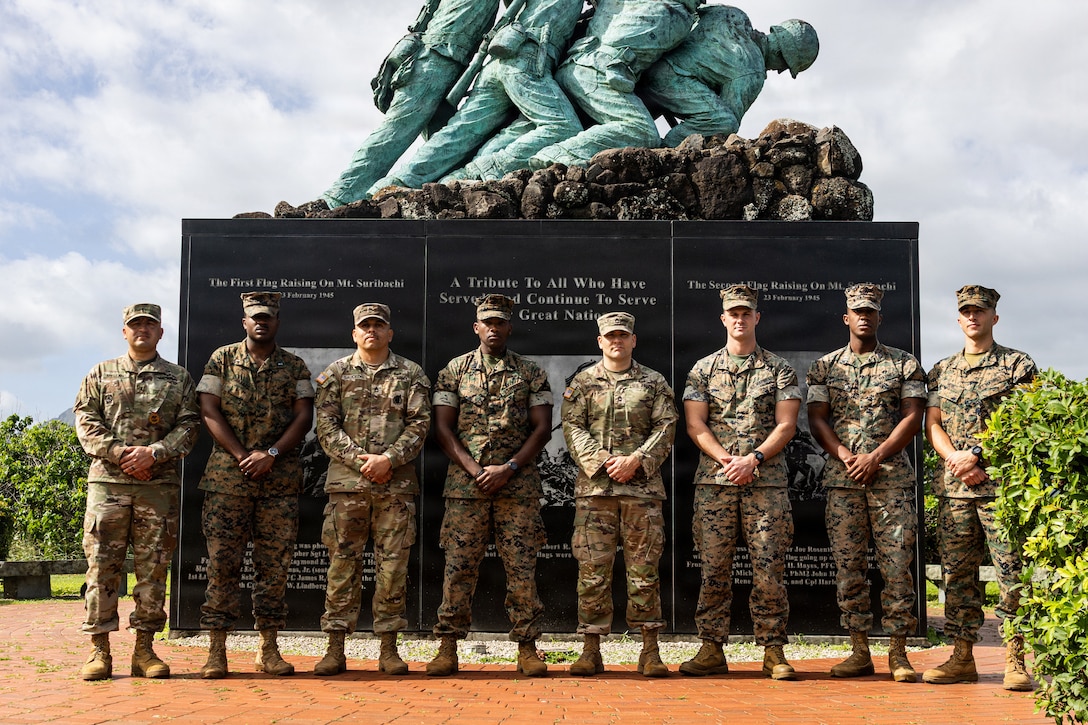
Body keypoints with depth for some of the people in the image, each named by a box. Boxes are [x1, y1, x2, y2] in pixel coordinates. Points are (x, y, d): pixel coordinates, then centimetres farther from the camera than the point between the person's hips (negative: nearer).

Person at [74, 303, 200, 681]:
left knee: (153, 567, 1)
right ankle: (99, 648, 3)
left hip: (160, 483, 0)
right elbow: (86, 420, 5)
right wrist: (118, 452, -10)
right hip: (107, 481, 0)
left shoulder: (179, 378, 13)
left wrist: (154, 452, -11)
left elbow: (189, 426, 4)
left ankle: (145, 648, 8)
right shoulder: (101, 374, 15)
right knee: (102, 564, -3)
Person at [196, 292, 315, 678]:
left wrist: (271, 454, -11)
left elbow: (304, 416, 2)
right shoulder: (222, 359, 7)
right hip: (227, 475, -1)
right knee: (222, 561, -2)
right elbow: (209, 411, -1)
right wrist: (242, 455, -10)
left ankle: (269, 648, 11)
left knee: (275, 563, 3)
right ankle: (216, 649, 4)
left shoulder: (295, 366, 10)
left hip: (280, 477, 1)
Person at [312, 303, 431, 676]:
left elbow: (419, 424, 1)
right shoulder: (335, 374, 10)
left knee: (393, 565, 2)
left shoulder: (411, 375, 9)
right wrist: (357, 458, -10)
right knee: (343, 562, 1)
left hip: (396, 483, 0)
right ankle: (335, 648, 8)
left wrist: (389, 459, -12)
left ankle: (389, 648, 11)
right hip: (346, 481, 0)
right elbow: (326, 426, 3)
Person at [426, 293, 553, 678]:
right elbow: (443, 428, 4)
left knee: (522, 567, 0)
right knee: (458, 566, 0)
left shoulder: (531, 373, 9)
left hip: (518, 485, 0)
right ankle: (448, 648, 7)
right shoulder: (454, 371, 9)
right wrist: (474, 469, -8)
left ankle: (527, 649, 7)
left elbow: (542, 428, 3)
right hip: (465, 483, 0)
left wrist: (508, 468, -9)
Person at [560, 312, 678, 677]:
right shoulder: (583, 382, 10)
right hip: (594, 485, 0)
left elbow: (665, 428, 3)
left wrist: (635, 461, -11)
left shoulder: (654, 383, 10)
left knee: (644, 568, 2)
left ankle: (650, 651, 9)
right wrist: (600, 462, -11)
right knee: (593, 569, 0)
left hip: (642, 485, 0)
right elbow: (573, 427, 3)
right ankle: (591, 651, 7)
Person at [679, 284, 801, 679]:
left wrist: (754, 458, -13)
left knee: (769, 569, -2)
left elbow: (786, 425, 1)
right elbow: (695, 425, 4)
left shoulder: (779, 369, 9)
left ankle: (773, 651, 7)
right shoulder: (703, 370, 12)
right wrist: (727, 459, -10)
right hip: (714, 481, 1)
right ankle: (712, 650, 9)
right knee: (714, 568, 2)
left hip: (767, 481, -1)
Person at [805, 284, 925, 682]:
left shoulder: (905, 364, 8)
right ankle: (860, 652, 10)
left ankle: (898, 653, 5)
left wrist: (875, 457, -11)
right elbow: (816, 418, 5)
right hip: (842, 479, 2)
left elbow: (913, 417, 0)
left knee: (897, 565, -3)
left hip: (892, 477, -1)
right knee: (848, 566, 2)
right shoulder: (825, 366, 12)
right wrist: (845, 456, -10)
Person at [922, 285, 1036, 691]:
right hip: (954, 487, 4)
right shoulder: (942, 371, 16)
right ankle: (962, 657, 12)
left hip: (1003, 484, -4)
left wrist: (978, 453, -13)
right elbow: (932, 424, 10)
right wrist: (956, 458, -8)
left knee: (1011, 572, -5)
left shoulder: (1018, 365, 4)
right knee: (958, 573, 5)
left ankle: (1015, 661, 2)